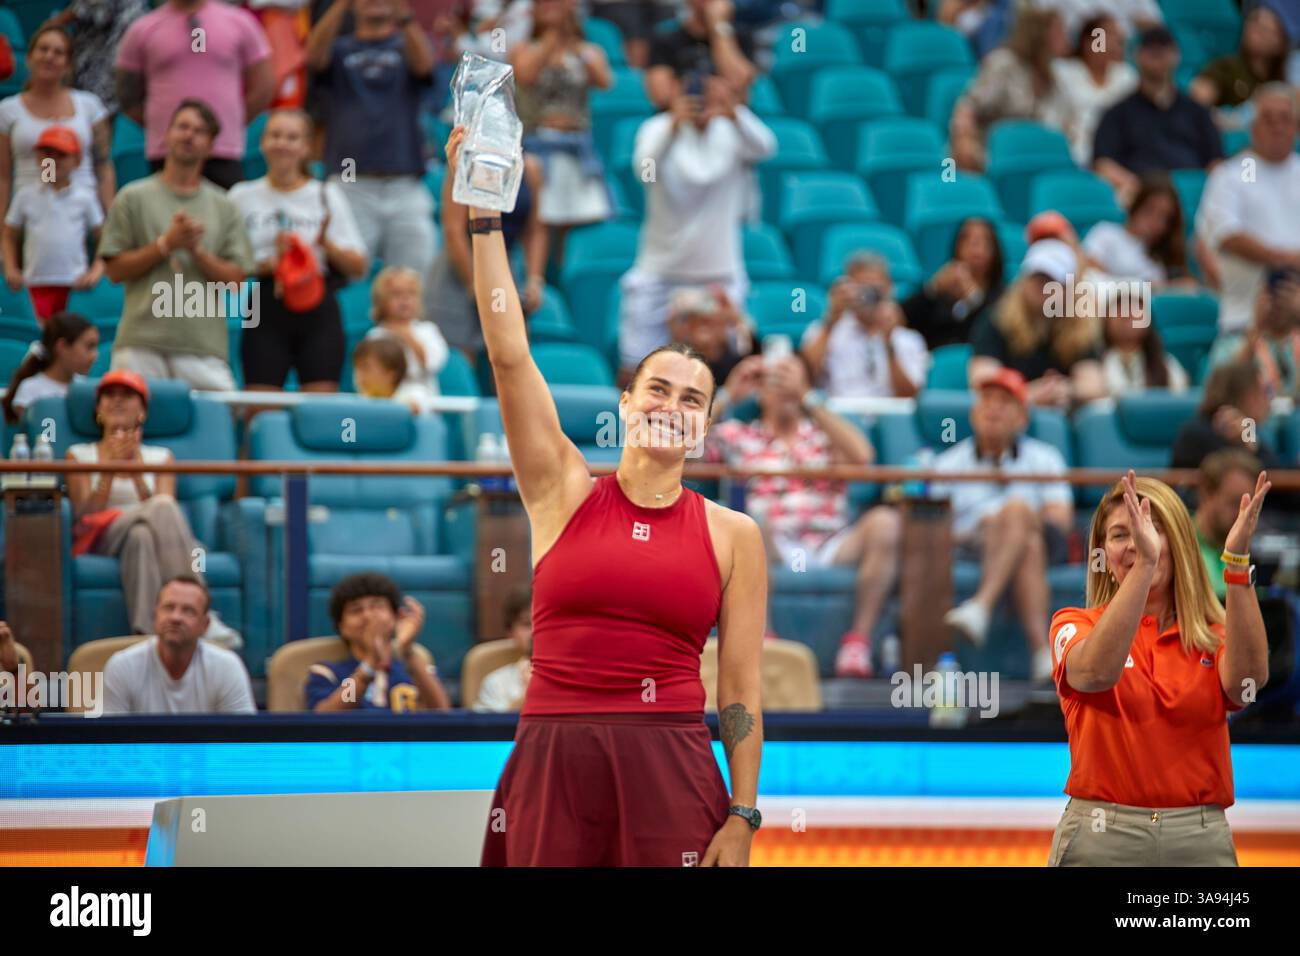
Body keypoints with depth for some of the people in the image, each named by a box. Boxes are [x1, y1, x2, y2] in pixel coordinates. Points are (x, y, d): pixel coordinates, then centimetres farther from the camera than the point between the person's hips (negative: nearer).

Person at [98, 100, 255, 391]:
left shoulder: (224, 208, 14)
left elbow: (235, 279, 8)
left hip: (204, 347, 1)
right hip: (142, 345, -1)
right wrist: (166, 244, -6)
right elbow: (115, 269, 4)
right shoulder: (133, 198, 9)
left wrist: (197, 250, -7)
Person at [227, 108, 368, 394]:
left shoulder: (327, 196, 8)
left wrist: (327, 245, -11)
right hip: (265, 314, 0)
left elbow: (358, 267, 6)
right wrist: (267, 264, -13)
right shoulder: (242, 196, 7)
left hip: (317, 315, 0)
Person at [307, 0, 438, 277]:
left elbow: (424, 64, -8)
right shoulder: (339, 49, 14)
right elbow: (314, 56, -8)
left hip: (405, 189, 1)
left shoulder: (407, 47, 14)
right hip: (350, 189, -1)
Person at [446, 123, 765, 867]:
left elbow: (741, 688, 3)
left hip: (669, 773, -1)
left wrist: (743, 818, -4)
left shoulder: (733, 536, 5)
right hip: (552, 761, 1)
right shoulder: (563, 493, 7)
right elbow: (509, 353, 1)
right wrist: (484, 217, -4)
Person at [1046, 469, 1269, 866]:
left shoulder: (1214, 636, 7)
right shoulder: (1075, 625, 3)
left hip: (1201, 841, 2)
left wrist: (1237, 561, -25)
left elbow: (1249, 677, -16)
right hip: (1101, 837, -2)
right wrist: (1144, 564, -31)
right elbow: (1096, 671, -21)